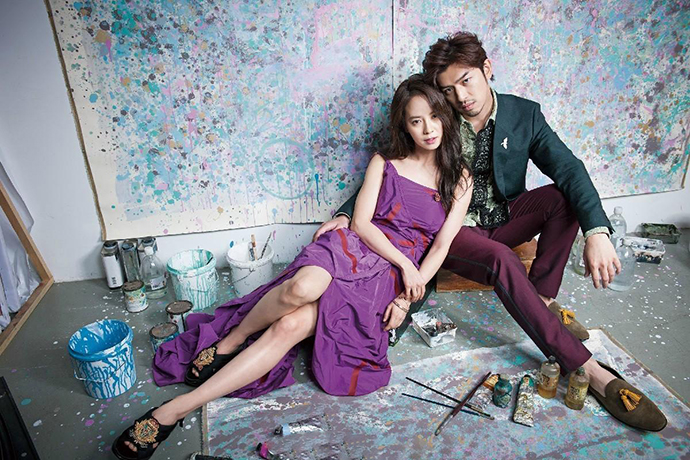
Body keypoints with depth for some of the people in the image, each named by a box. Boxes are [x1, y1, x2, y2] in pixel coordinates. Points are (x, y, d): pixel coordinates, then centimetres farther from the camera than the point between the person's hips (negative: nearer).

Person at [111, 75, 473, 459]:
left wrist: (407, 298, -8)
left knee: (291, 325, -24)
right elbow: (361, 222, 2)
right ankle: (230, 341, -7)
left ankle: (177, 409, -19)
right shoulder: (383, 164, 13)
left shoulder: (460, 178, 13)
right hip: (356, 249, 1)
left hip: (392, 277, 0)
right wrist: (405, 263, -11)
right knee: (303, 287, -38)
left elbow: (442, 245, 4)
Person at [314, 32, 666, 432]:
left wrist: (597, 231, -29)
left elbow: (569, 168, -12)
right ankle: (588, 370, -27)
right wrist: (346, 214, -14)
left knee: (563, 196, -21)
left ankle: (543, 298, -8)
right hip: (455, 230, -3)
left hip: (504, 220, 4)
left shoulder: (524, 114, -3)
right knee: (502, 260, -34)